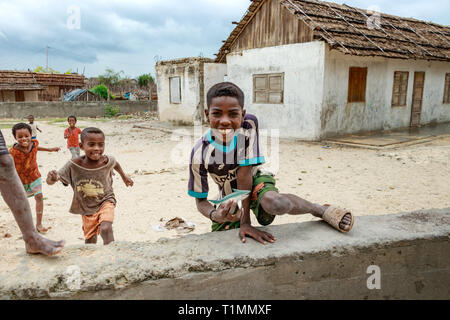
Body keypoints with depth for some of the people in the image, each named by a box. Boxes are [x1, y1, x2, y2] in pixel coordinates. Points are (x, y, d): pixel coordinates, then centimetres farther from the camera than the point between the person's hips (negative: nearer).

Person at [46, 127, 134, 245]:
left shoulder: (107, 161, -21)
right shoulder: (73, 165, -23)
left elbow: (115, 163, 5)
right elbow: (50, 181, -19)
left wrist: (124, 176, 23)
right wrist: (52, 178, -45)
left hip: (105, 202, -1)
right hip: (86, 207, 2)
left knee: (106, 229, -28)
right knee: (90, 241, 16)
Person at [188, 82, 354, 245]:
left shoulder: (249, 124, -27)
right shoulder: (200, 152, -26)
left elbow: (244, 173, -27)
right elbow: (200, 200, -16)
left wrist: (245, 222, -27)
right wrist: (215, 215, -40)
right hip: (230, 199, 2)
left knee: (274, 203, -37)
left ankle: (321, 209, -9)